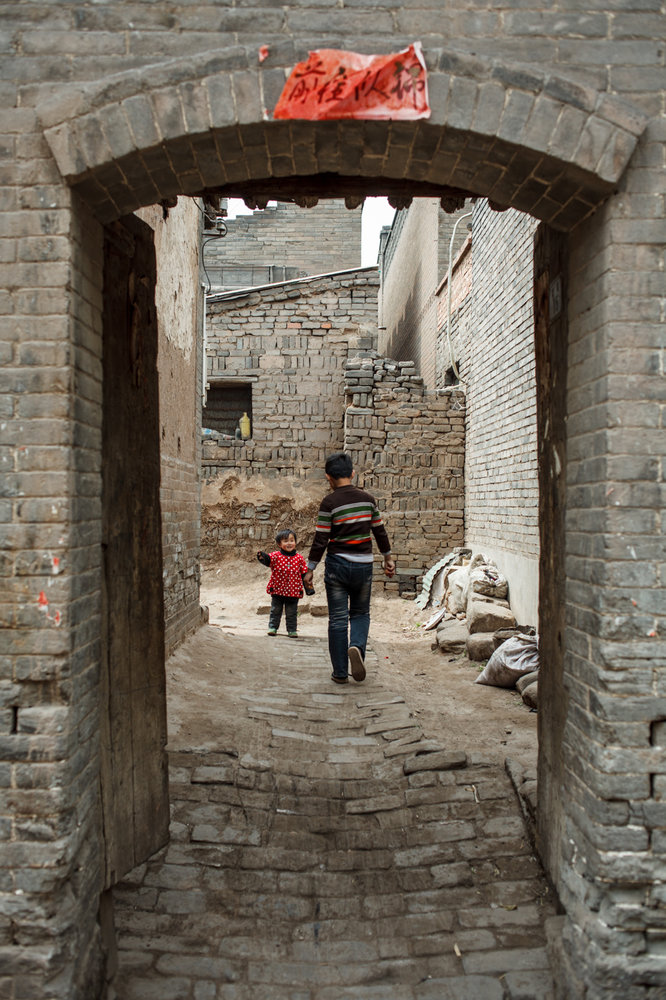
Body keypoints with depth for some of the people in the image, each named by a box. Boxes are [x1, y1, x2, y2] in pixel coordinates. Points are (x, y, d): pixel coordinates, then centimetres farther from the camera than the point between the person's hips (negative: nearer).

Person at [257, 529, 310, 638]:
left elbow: (304, 574, 4)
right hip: (277, 590, 0)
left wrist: (308, 586, 3)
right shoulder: (276, 555, -7)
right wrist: (263, 557, -49)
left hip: (293, 592, 1)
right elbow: (268, 559, -26)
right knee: (275, 611, 13)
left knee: (291, 613, 10)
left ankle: (292, 630, 20)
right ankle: (273, 627, 24)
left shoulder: (299, 558, -1)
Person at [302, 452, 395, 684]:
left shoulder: (329, 502, -10)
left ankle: (340, 673, 9)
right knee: (360, 613, 19)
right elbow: (379, 531, 9)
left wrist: (310, 570, -2)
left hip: (337, 565, -3)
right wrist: (388, 558, 22)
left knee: (338, 619, 6)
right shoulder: (367, 498, 2)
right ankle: (357, 646, -10)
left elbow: (320, 540, -10)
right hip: (363, 566, 3)